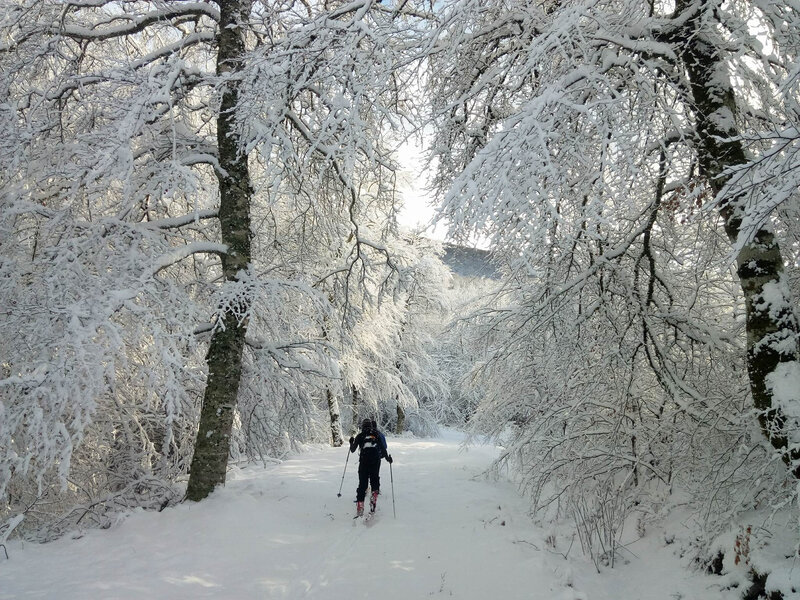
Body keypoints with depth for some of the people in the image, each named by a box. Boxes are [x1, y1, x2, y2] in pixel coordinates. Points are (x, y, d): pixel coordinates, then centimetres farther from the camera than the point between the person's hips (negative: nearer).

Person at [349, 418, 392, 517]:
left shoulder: (360, 436, 7)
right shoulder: (376, 434, 8)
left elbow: (352, 450, 13)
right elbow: (383, 447, 4)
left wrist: (351, 442, 32)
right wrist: (387, 457, 16)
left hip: (364, 461, 0)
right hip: (376, 460, 0)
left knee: (362, 483, 4)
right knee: (375, 480, 17)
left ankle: (360, 506, -2)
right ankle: (374, 493, -5)